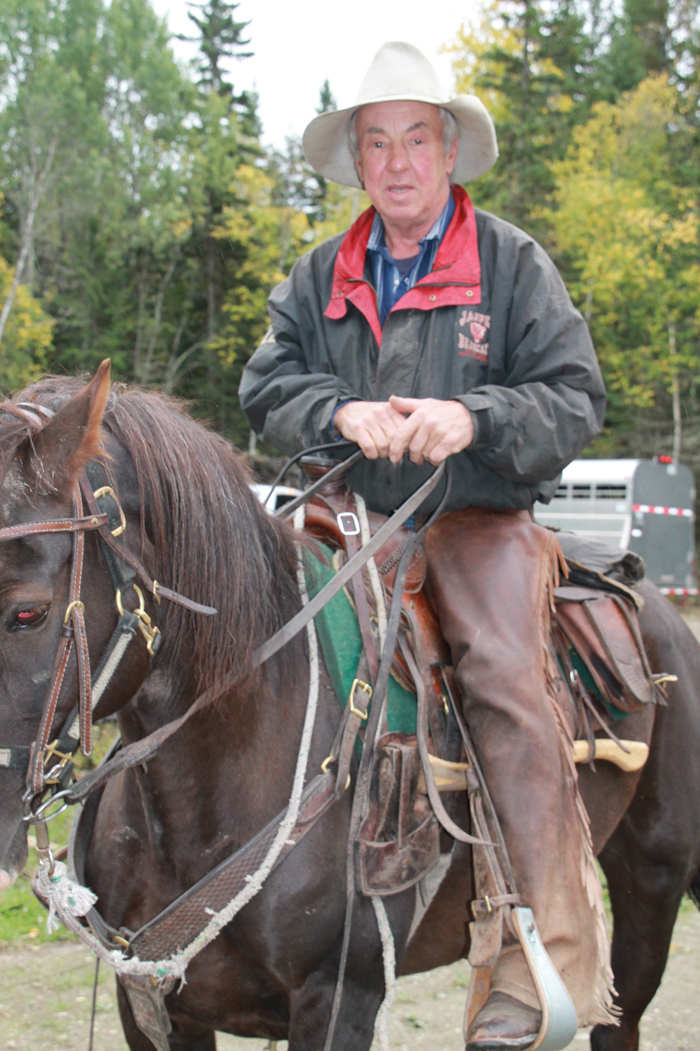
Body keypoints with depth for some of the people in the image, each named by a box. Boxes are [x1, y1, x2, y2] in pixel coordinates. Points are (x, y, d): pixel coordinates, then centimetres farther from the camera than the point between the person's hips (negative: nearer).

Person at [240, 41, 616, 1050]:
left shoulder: (513, 262, 6)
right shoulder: (319, 277, 16)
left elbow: (575, 396, 0)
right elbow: (267, 386, 9)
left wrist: (474, 417, -18)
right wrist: (341, 412, -12)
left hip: (480, 519, -4)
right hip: (352, 521, 4)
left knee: (506, 678, -25)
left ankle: (548, 963, -23)